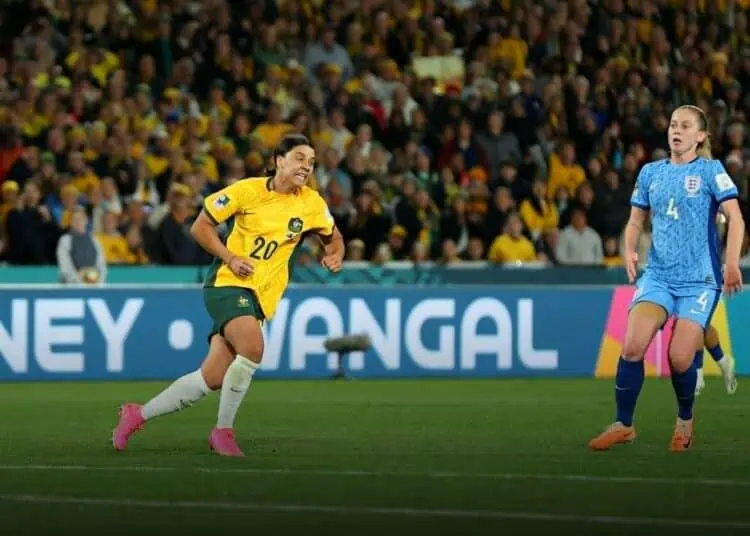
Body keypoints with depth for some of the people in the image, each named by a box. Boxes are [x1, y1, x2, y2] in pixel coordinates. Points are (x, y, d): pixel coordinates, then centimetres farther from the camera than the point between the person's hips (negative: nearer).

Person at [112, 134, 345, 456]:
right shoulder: (248, 191, -7)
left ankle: (138, 415, 18)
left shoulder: (312, 204, 3)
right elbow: (201, 227, 0)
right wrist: (230, 258, -13)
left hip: (260, 297, 5)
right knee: (252, 347, -31)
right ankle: (223, 431, -14)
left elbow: (333, 237, 21)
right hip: (227, 284, -5)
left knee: (212, 379, 0)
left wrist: (335, 255, -2)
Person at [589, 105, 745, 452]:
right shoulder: (651, 173, 12)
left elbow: (735, 218, -10)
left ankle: (685, 421, 18)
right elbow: (636, 221, 20)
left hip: (700, 279, -4)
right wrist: (629, 251, -1)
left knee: (680, 358, -11)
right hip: (658, 276, 4)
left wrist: (732, 263, -22)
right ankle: (623, 425, -3)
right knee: (632, 346, -16)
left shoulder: (710, 171, -2)